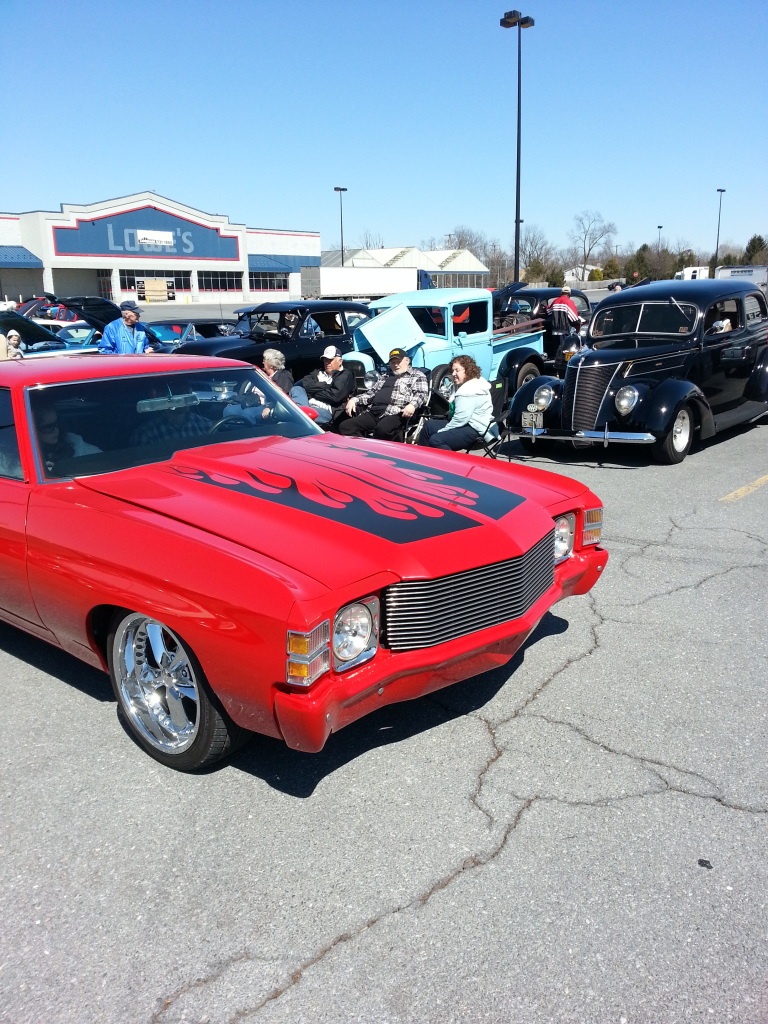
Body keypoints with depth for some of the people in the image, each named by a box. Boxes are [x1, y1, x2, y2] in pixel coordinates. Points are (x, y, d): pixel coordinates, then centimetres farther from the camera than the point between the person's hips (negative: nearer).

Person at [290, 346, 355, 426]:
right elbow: (304, 383, 7)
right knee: (296, 389, -15)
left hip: (325, 411, -6)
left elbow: (335, 395, -11)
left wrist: (312, 393, 1)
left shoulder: (346, 375, 7)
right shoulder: (319, 372, 27)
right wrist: (326, 386, -3)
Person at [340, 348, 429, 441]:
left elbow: (422, 394, -1)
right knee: (345, 427, -17)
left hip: (395, 413, -6)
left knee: (383, 429, -41)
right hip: (373, 412, 6)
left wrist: (412, 405, -24)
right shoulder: (385, 377, 34)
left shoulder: (417, 375, 14)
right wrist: (354, 400, 15)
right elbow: (371, 393, 34)